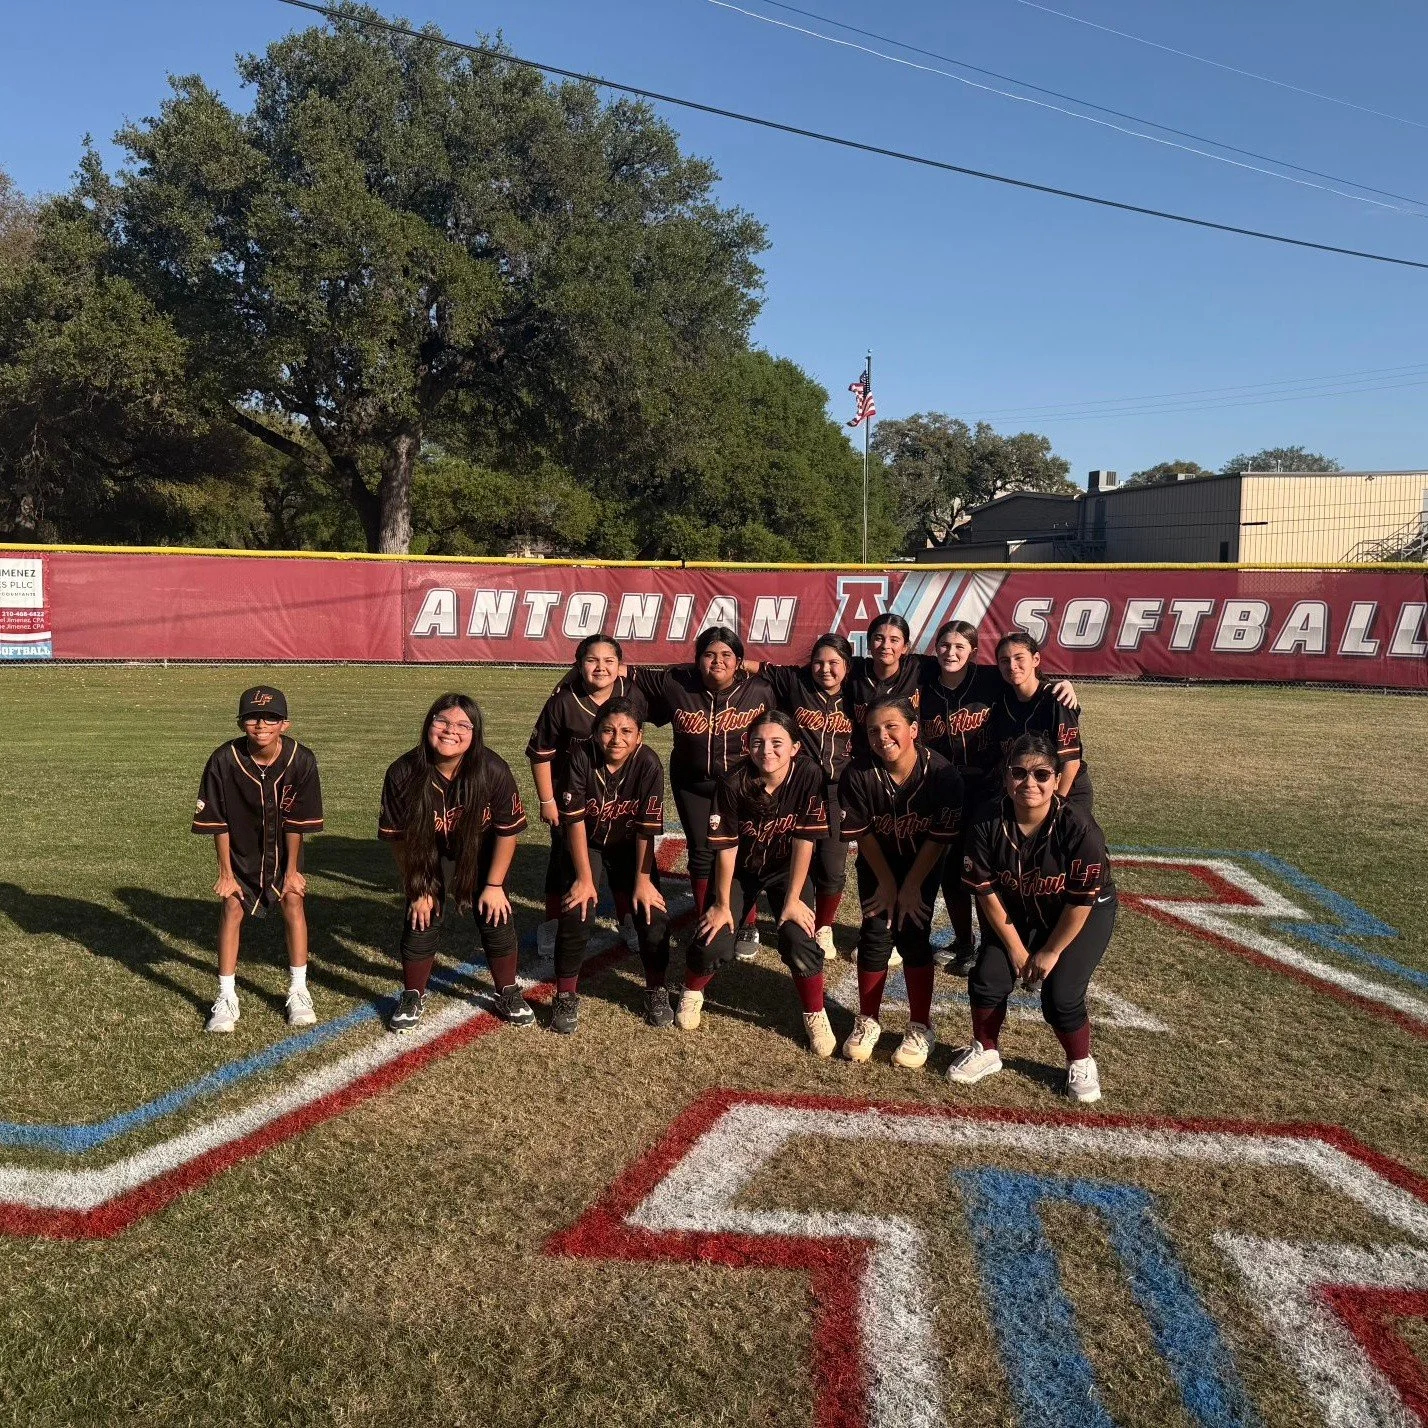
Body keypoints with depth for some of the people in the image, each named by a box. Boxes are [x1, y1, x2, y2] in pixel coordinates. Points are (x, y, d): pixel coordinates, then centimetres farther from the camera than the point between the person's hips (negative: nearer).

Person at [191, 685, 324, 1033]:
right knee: (232, 907, -10)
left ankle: (298, 992, 1)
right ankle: (226, 998, 0)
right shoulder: (224, 760, -25)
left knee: (293, 901, -12)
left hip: (283, 849, 0)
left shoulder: (301, 759, -25)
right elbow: (218, 822, -15)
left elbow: (297, 822, -15)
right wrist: (225, 872, -11)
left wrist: (291, 869, -10)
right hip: (241, 850, 0)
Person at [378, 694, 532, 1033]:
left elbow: (507, 830, -16)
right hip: (429, 855, 0)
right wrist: (418, 888, -10)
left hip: (481, 851, 0)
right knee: (422, 919, -4)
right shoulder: (404, 774, -28)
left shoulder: (493, 770, -30)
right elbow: (398, 837, -15)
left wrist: (494, 885, -10)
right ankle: (413, 998, 20)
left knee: (496, 918, 1)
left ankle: (508, 994, 24)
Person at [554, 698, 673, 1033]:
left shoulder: (648, 763, -24)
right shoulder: (582, 757, -26)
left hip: (629, 846, 1)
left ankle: (656, 990, 13)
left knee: (652, 913, -11)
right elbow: (575, 820, -21)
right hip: (586, 843, -1)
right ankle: (566, 995, 2)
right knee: (576, 912, -17)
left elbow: (647, 828, -18)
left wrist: (642, 880, -17)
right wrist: (584, 878, -21)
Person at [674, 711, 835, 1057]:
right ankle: (692, 992, 24)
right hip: (740, 869, 0)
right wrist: (722, 903, -11)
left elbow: (804, 841, -20)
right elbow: (726, 847, -18)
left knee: (799, 941, -19)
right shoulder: (733, 783, -26)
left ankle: (815, 1015, 7)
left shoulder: (809, 776, -25)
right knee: (714, 943, -10)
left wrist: (792, 900, -17)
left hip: (785, 870, 0)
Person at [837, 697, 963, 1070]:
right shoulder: (858, 774, -25)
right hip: (877, 863, 1)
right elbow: (861, 833, -13)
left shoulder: (941, 773, -28)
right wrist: (887, 882, -9)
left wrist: (911, 887, -16)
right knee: (875, 934, -5)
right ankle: (867, 1021, 13)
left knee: (913, 936, -6)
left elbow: (940, 838, -20)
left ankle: (920, 1028, 10)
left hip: (923, 864, -1)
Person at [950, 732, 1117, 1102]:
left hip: (1083, 916, -3)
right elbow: (986, 891, -13)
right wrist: (1015, 947, -10)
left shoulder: (1078, 828, -31)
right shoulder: (989, 824, -23)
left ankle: (1081, 1064, 15)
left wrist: (1051, 952, -14)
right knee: (987, 979, -9)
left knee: (1061, 996, -15)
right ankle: (985, 1052, 19)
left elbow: (1082, 901, -21)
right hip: (1016, 914, 3)